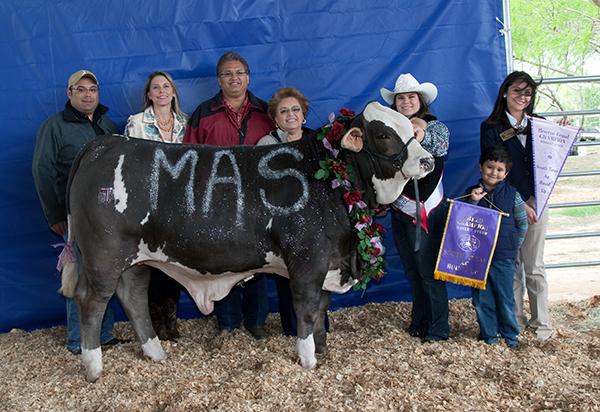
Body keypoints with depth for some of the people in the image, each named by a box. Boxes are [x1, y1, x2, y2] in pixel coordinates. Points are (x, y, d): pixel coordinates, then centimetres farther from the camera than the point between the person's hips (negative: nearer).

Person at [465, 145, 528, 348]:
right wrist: (473, 202, -14)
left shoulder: (512, 194, -1)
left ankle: (510, 335, 24)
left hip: (504, 257, -1)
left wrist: (512, 246, 3)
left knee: (505, 297, 7)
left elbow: (522, 224, 7)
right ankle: (489, 335, 23)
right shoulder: (472, 193, 2)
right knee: (482, 298, 8)